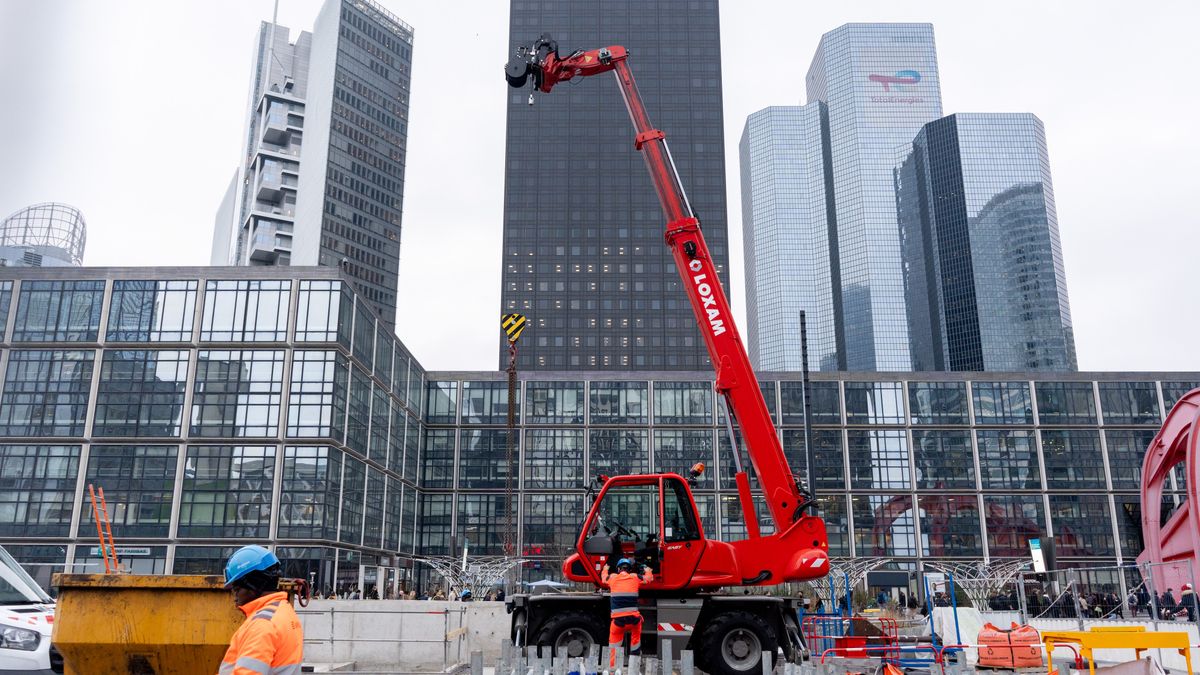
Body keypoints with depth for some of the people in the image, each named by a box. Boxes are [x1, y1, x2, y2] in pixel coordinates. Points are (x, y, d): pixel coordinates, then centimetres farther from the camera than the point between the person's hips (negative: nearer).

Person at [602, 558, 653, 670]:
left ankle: (612, 667, 6)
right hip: (633, 617, 1)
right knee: (636, 637, 27)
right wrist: (648, 571, 52)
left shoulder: (612, 577, 11)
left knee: (614, 641, 14)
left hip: (618, 619, 0)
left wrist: (605, 569, 56)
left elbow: (603, 578, 35)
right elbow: (649, 578, 30)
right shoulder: (635, 577, 10)